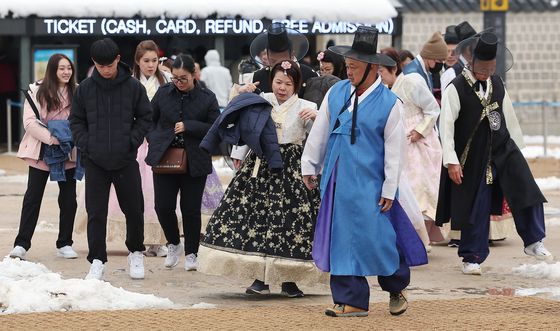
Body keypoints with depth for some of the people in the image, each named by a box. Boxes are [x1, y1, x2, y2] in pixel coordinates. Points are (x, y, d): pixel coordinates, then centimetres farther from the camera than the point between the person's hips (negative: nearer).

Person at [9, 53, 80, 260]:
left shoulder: (77, 92, 0)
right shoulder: (37, 91, -4)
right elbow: (30, 122, -9)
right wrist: (50, 137, -21)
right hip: (41, 152, -2)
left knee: (68, 198, 7)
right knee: (32, 197, -1)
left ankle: (64, 244, 18)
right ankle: (21, 245, 1)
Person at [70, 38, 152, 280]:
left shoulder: (133, 87, -2)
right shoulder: (85, 89, 0)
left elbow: (145, 117, 6)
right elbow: (76, 120, 10)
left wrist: (132, 141, -6)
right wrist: (85, 144, -4)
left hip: (126, 160, 0)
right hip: (95, 162, 0)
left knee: (134, 210, 8)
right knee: (96, 213, -1)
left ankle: (136, 253, 29)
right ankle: (97, 261, 5)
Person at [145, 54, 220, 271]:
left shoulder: (206, 98, -3)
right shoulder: (163, 93, 3)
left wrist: (188, 126, -16)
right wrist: (153, 140, 1)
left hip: (194, 162, -2)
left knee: (191, 209, 4)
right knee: (163, 206, -2)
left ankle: (191, 253, 17)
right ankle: (173, 244, 23)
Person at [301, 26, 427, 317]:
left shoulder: (389, 104, -8)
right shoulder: (337, 92, 5)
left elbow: (394, 149, -6)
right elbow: (319, 131, 13)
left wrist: (389, 190, -7)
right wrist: (309, 166, 15)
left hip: (368, 184, -4)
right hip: (337, 181, 4)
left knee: (376, 237, -3)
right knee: (341, 240, 4)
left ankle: (397, 287, 23)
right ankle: (351, 301, 10)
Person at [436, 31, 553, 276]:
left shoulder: (497, 84, 6)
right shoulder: (456, 89, -12)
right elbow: (446, 125, -14)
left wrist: (518, 146, 18)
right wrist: (451, 161, -18)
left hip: (503, 148, 4)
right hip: (473, 155, -4)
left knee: (526, 190, -12)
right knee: (476, 207, 1)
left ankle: (533, 242, -1)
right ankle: (472, 258, 14)